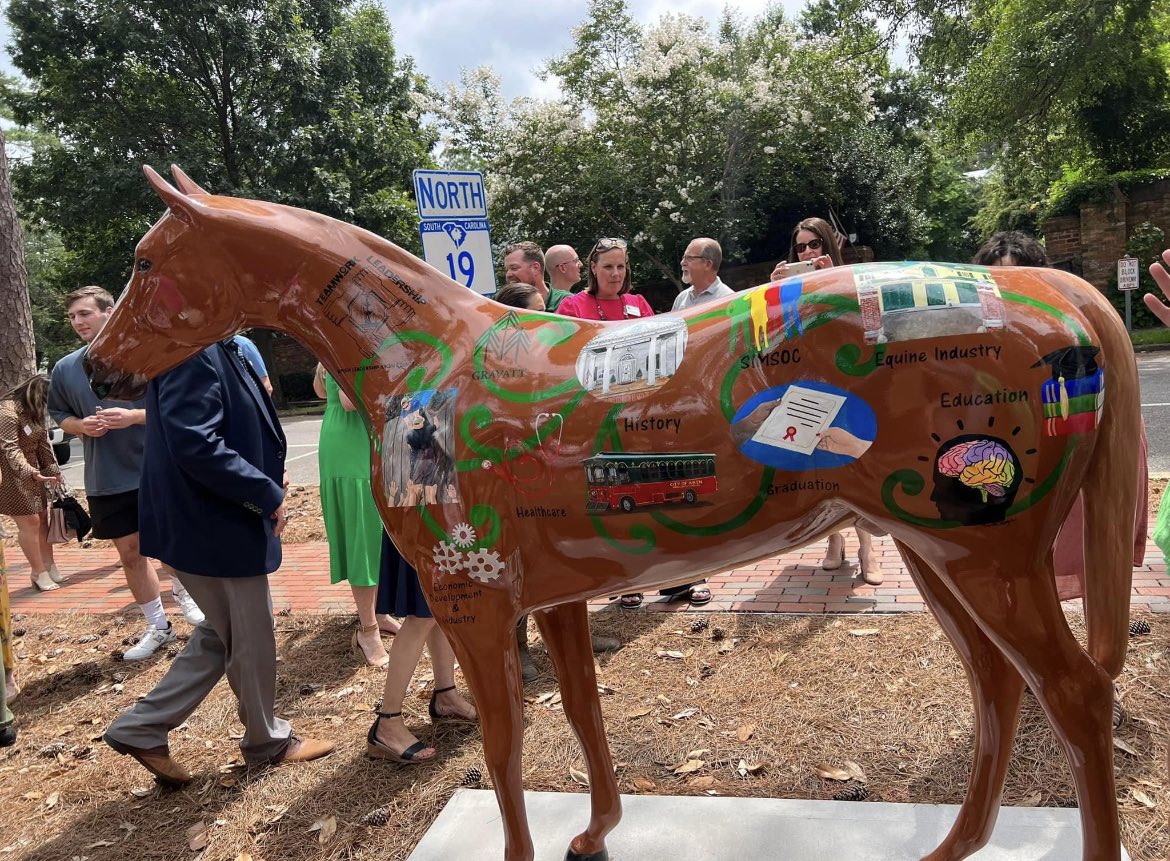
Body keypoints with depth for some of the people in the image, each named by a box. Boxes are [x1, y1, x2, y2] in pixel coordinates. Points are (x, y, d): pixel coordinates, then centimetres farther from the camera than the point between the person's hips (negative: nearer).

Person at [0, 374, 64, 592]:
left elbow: (43, 445, 15)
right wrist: (32, 473, -38)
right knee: (29, 521, -6)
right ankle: (38, 572, 4)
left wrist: (54, 471, 13)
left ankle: (49, 566, 21)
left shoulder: (34, 412, 8)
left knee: (42, 517, 11)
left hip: (32, 471, 9)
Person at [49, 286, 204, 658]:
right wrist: (82, 426, -10)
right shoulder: (65, 368, 2)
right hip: (106, 480, 3)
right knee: (130, 552, 10)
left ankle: (182, 591, 39)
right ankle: (157, 627, 24)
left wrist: (133, 416, -21)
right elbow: (59, 415, 12)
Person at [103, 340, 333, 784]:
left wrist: (265, 474, 4)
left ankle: (142, 727, 29)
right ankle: (268, 742, 31)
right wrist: (267, 492, -21)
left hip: (216, 522, 10)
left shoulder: (214, 348, 7)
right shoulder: (194, 351, -24)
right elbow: (195, 444, -30)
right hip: (215, 527, -10)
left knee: (224, 634, 23)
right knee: (253, 639, 10)